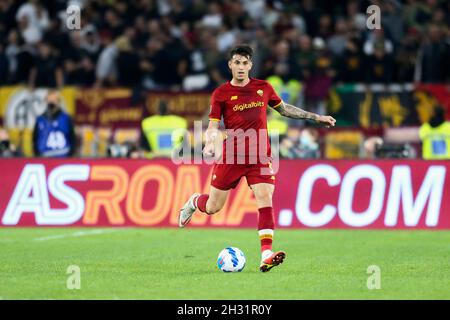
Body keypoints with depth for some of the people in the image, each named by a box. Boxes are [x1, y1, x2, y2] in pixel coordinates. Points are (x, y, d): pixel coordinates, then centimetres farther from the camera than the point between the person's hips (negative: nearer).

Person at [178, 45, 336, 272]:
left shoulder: (263, 88, 8)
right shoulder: (221, 94, -1)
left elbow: (284, 109, 23)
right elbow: (213, 126, -2)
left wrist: (316, 117, 22)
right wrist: (210, 143, -24)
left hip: (260, 156, 1)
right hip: (231, 156, -1)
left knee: (265, 201, -17)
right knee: (213, 207, 4)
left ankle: (266, 255, -22)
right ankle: (194, 202, 42)